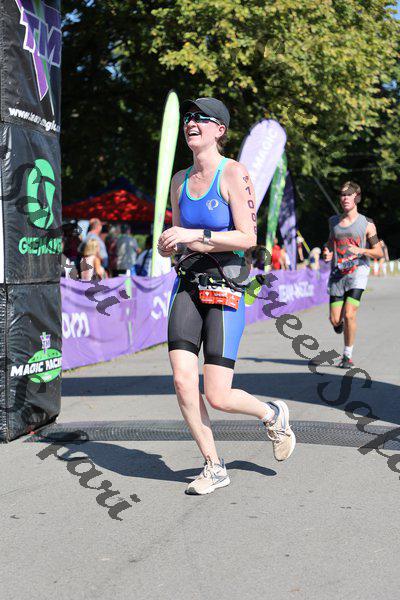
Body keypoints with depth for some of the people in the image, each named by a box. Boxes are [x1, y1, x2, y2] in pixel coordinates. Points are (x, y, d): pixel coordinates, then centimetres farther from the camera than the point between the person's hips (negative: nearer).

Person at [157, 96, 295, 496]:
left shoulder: (233, 173, -7)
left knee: (217, 398, -7)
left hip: (225, 290, -5)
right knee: (182, 382, -8)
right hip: (187, 286, 5)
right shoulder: (179, 180, 12)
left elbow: (247, 238, -14)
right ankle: (213, 467, 10)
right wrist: (167, 245, 0)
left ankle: (272, 414, 26)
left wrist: (195, 235, -20)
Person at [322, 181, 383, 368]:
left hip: (357, 272, -3)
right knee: (335, 320, -2)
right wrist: (327, 252, 3)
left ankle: (348, 355, 0)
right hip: (337, 274, 3)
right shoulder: (334, 221, 9)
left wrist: (361, 251, -17)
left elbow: (378, 252, 1)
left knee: (349, 315, -17)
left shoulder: (366, 224, -1)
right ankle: (341, 324, 38)